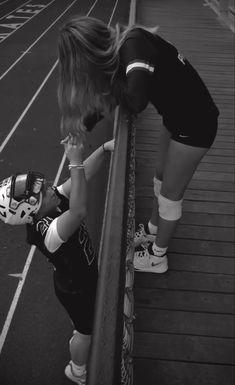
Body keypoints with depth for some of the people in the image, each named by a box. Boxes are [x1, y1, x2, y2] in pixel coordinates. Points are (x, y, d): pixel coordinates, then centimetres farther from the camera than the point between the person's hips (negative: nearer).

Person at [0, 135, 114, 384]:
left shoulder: (55, 202, -19)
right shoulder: (47, 231, -44)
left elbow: (84, 175, -16)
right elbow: (79, 211, -63)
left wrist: (104, 148, -28)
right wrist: (75, 162, -64)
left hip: (81, 277, 8)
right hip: (76, 290, -7)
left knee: (84, 321, 36)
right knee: (86, 330, 21)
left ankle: (80, 340, 68)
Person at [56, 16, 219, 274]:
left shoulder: (133, 45, -28)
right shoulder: (118, 48, -3)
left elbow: (136, 101, -44)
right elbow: (108, 97, 11)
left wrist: (116, 87, -24)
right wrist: (84, 124, 4)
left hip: (195, 122, -8)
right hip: (175, 116, 8)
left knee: (170, 193, 7)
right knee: (160, 177, 23)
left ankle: (157, 257, 29)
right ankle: (152, 230, 48)